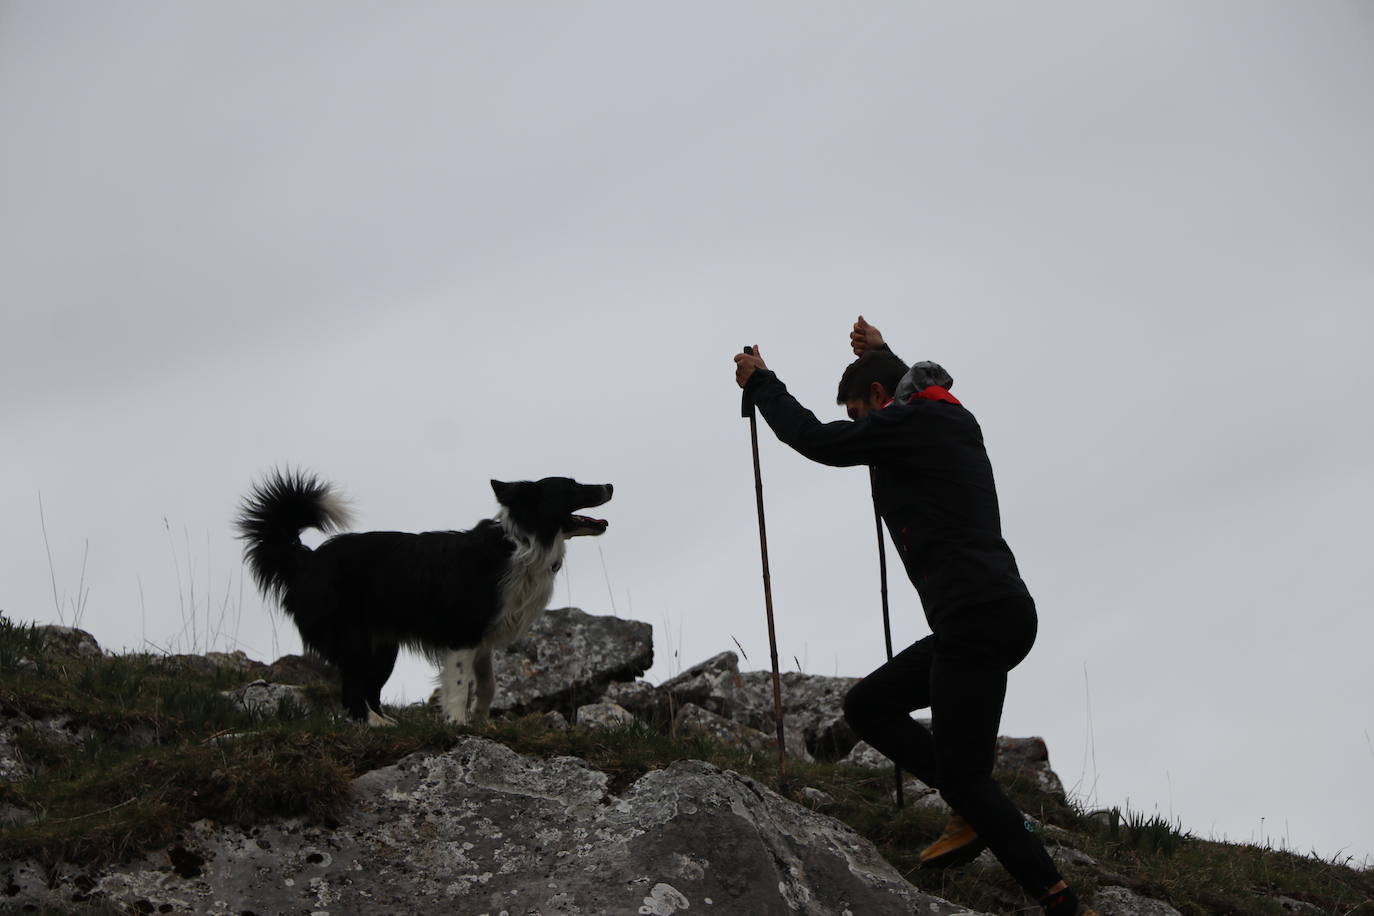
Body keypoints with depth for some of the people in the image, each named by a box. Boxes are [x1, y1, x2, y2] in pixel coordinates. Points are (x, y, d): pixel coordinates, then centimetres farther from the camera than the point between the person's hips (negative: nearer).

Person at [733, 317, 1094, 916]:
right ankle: (975, 815, 8)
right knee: (866, 707, 17)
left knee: (963, 777, -9)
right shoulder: (955, 421, 18)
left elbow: (816, 440, -3)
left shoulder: (906, 424, -8)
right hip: (997, 614, 10)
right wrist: (880, 354, 52)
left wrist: (761, 383, 11)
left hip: (979, 623, -10)